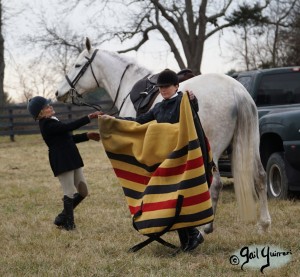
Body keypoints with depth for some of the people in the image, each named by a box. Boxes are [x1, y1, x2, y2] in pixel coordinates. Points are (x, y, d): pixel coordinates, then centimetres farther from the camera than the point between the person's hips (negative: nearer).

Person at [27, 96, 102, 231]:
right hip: (61, 162, -10)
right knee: (70, 193, -4)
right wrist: (89, 117, -24)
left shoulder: (52, 122, 15)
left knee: (83, 191, 14)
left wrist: (87, 136, 12)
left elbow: (70, 137, 21)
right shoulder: (47, 125, -16)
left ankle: (62, 218, 25)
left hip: (72, 160, 10)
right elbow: (70, 127, -24)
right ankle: (68, 223, 12)